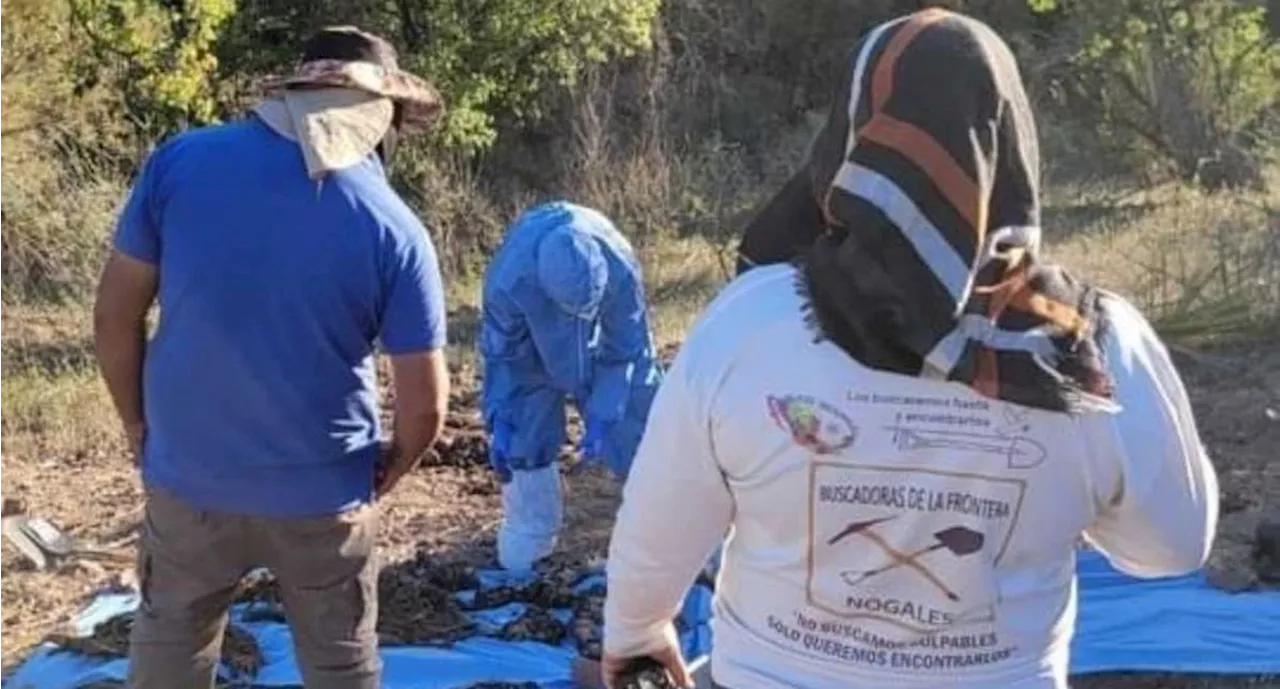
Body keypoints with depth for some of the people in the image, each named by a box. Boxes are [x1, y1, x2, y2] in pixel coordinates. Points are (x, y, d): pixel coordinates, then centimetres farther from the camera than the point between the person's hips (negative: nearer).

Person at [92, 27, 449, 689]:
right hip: (321, 490, -2)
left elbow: (115, 315, -5)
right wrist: (389, 470, 9)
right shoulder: (396, 230, -15)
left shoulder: (179, 161, -11)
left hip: (188, 474, 2)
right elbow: (424, 406, -12)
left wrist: (137, 424, 11)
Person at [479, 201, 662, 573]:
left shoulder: (622, 270, -39)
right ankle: (524, 553, 20)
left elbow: (624, 351, -21)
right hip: (534, 355, 0)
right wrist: (500, 422, -20)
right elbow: (500, 354, -19)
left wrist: (603, 417, -24)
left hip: (605, 349, 1)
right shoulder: (508, 279, -40)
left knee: (639, 434, 2)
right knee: (524, 447, 1)